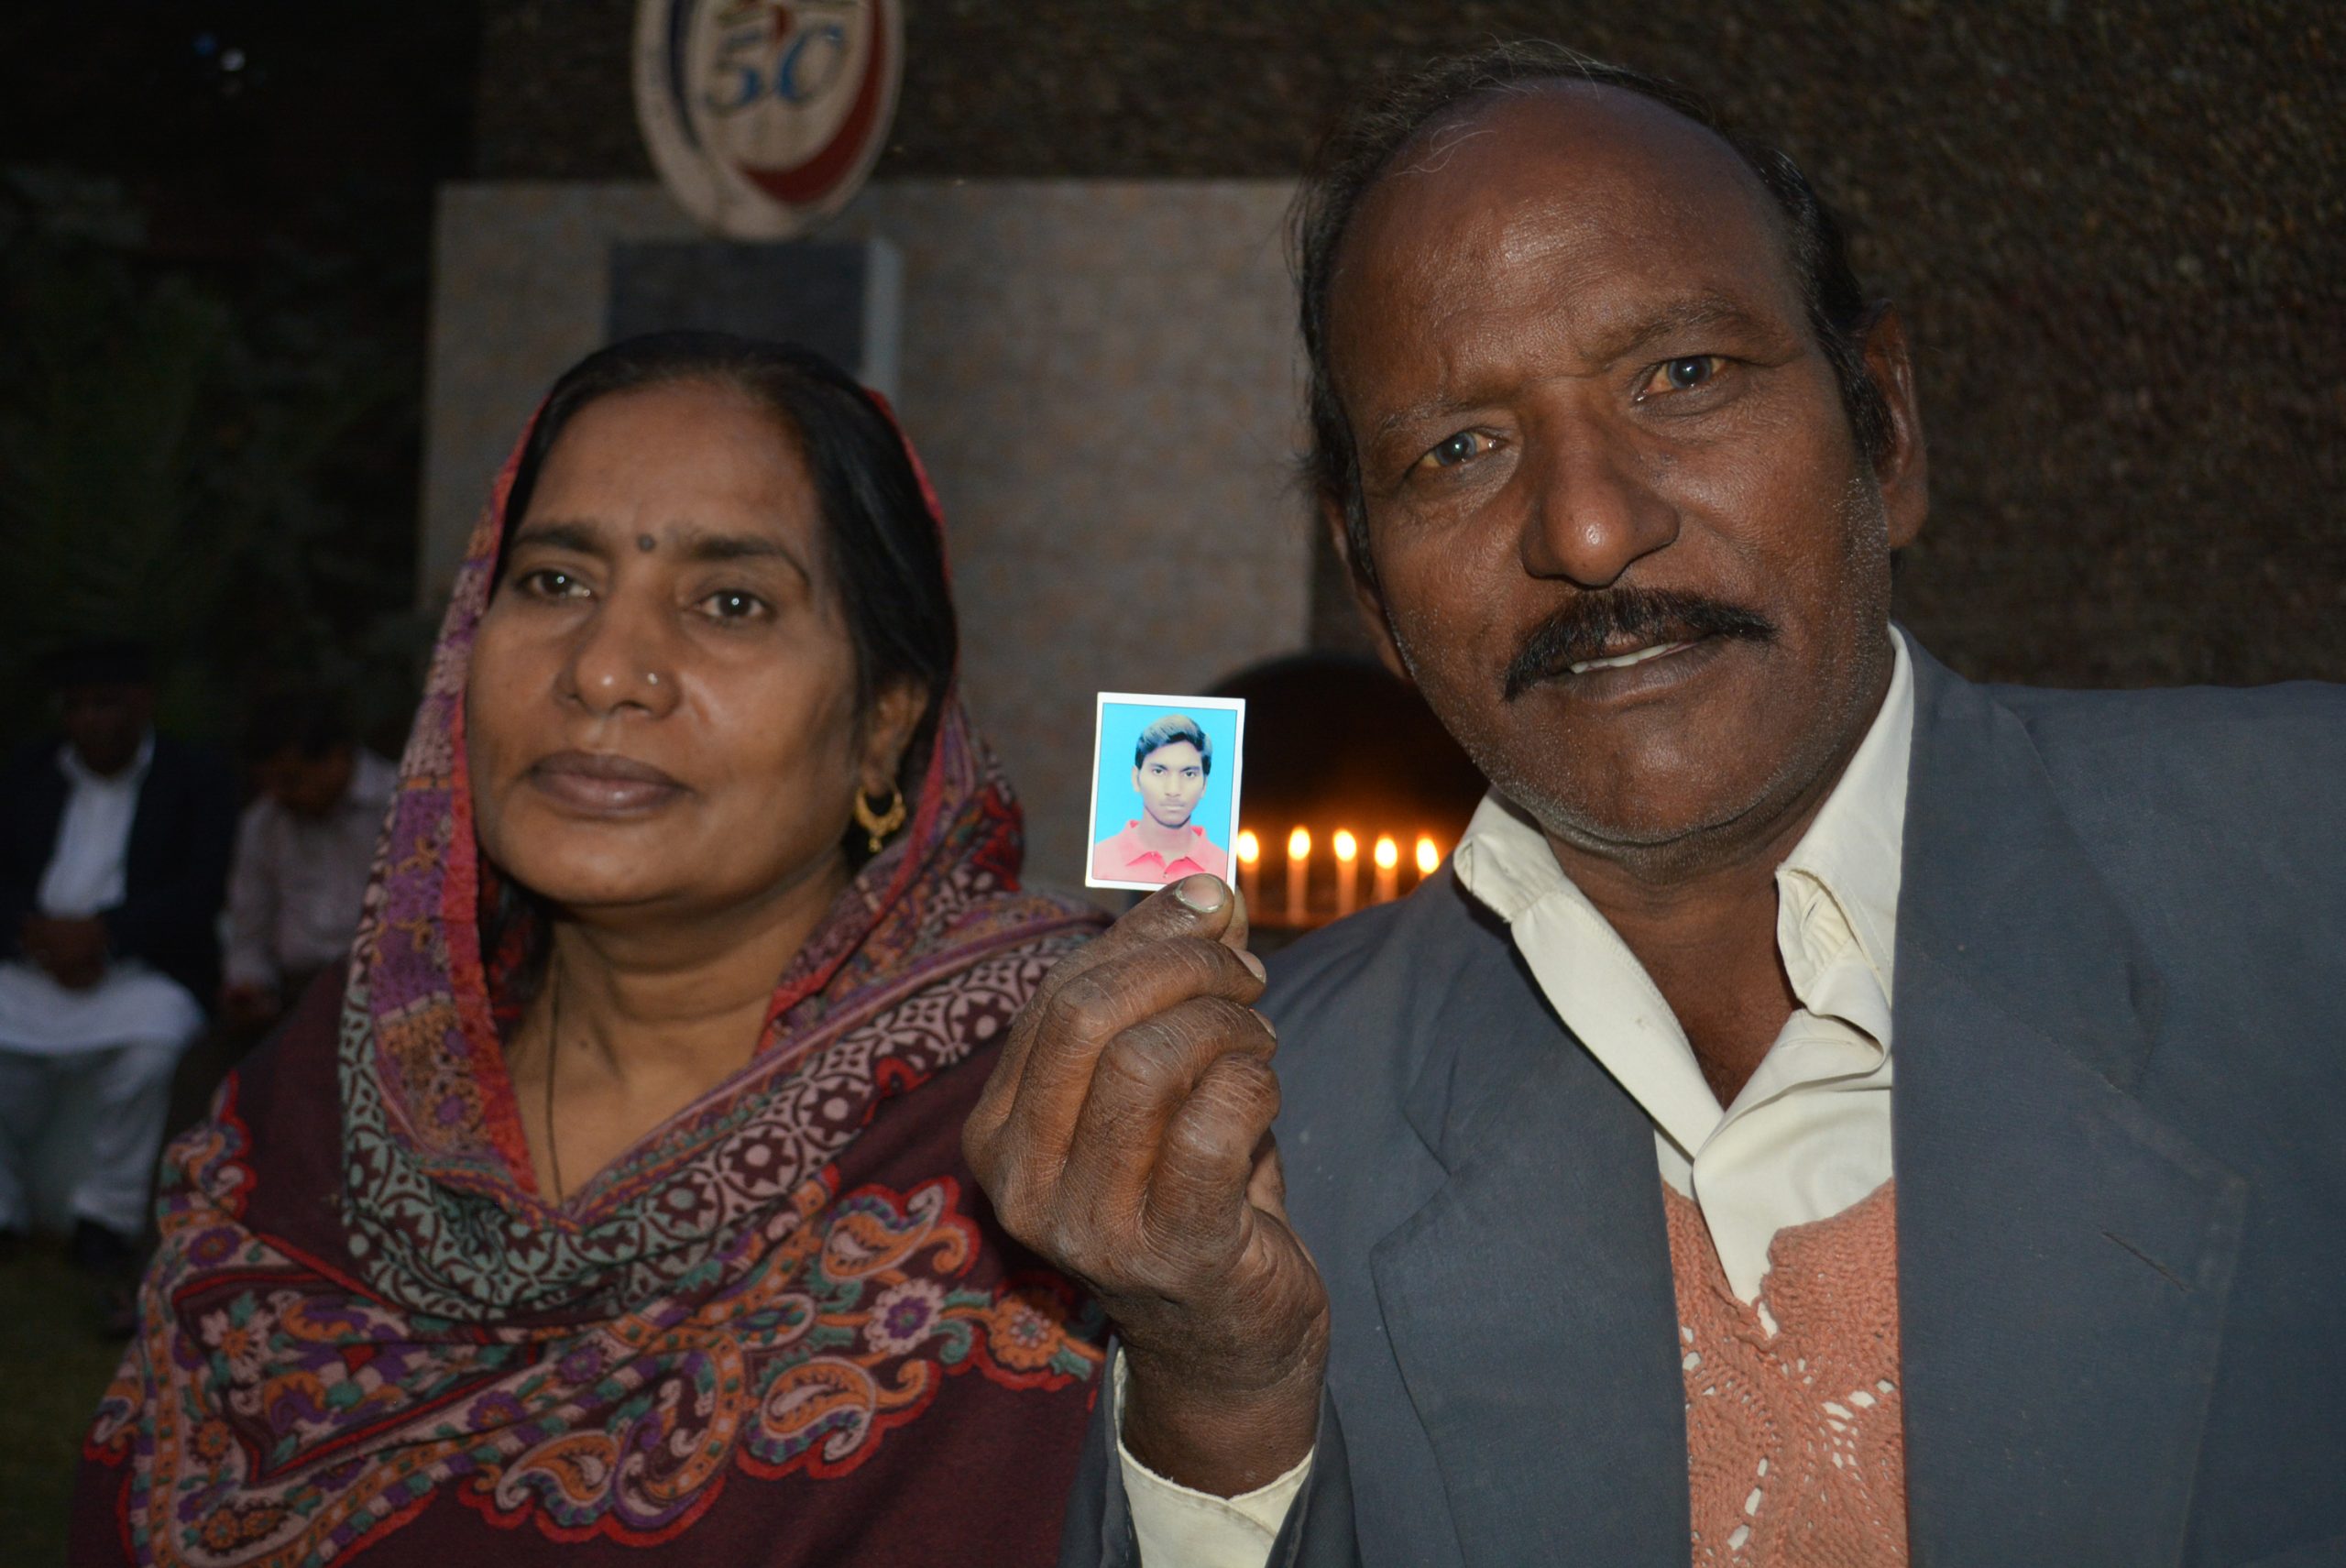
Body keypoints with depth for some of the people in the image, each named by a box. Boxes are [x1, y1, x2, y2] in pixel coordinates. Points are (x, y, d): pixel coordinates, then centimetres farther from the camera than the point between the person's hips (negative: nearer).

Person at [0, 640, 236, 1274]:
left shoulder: (196, 779, 6)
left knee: (149, 1044, -34)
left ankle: (108, 1213, -16)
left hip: (141, 969, -3)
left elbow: (198, 894, -5)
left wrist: (103, 933, -18)